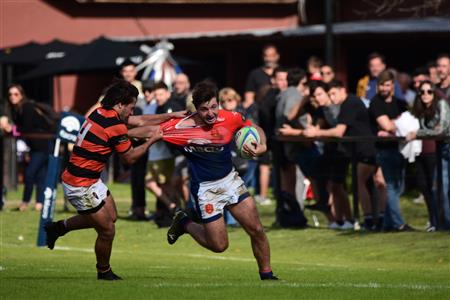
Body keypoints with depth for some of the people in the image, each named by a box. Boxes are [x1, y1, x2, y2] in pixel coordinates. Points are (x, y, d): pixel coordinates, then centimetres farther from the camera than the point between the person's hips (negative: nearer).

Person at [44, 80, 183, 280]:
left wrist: (171, 116, 16)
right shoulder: (115, 127, -22)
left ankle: (59, 227, 30)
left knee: (111, 216, 22)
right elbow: (130, 157, -9)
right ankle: (104, 271, 21)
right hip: (80, 186, -10)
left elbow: (140, 121, 16)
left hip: (91, 180, 10)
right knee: (107, 230, 0)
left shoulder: (101, 113, 5)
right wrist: (151, 140, 2)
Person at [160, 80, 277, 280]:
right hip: (205, 188, -4)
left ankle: (266, 274, 18)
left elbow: (255, 129, 6)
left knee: (257, 230, -2)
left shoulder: (230, 119, -12)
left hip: (230, 180, 4)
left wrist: (261, 146, -14)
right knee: (219, 245, -1)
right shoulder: (181, 127, -23)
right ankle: (184, 224, 26)